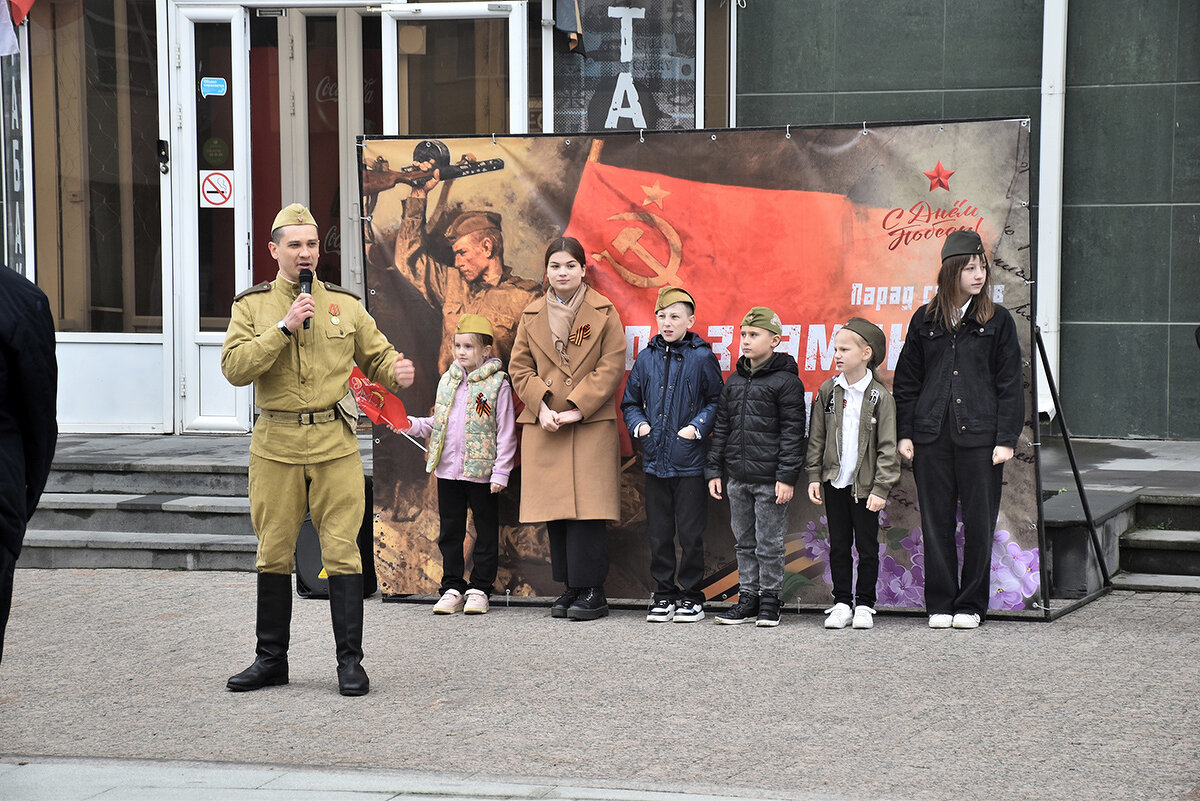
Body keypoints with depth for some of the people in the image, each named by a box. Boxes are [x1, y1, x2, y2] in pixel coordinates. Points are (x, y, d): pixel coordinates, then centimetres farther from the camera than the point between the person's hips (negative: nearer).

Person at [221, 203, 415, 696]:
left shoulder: (344, 305, 8)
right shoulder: (251, 305, 4)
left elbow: (376, 356, 14)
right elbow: (234, 368, -8)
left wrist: (396, 373, -9)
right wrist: (284, 328, -16)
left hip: (335, 444, 0)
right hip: (276, 445, 0)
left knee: (342, 551, -4)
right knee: (273, 553, 8)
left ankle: (350, 661, 2)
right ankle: (271, 659, 19)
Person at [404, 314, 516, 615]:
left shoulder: (498, 383, -6)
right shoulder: (447, 380, 10)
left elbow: (506, 432, -7)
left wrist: (501, 472, -11)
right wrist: (411, 424, 1)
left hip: (482, 471, -5)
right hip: (448, 471, 5)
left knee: (486, 531, 5)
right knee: (450, 532, 10)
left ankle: (479, 589, 14)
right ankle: (452, 588, 18)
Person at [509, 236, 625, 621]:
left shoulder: (604, 312, 1)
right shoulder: (532, 315, 11)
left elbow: (612, 366, -4)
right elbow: (520, 368, 10)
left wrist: (576, 408, -11)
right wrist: (542, 406, -6)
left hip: (591, 426, -3)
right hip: (544, 428, 3)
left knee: (587, 509, -8)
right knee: (555, 508, 4)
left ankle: (591, 590, -1)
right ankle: (570, 588, 12)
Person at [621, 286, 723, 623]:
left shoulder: (702, 358, -3)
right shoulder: (646, 358, 8)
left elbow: (717, 402, 2)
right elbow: (630, 402, 18)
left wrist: (698, 426, -11)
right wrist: (638, 424, 1)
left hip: (690, 462, -4)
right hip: (655, 460, 4)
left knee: (690, 534, 1)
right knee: (659, 533, 9)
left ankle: (692, 596, 11)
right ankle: (664, 594, 19)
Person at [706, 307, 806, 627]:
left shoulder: (786, 381, -7)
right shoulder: (734, 381, 12)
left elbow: (792, 433, -10)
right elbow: (721, 427, 15)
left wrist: (787, 477, -15)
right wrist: (714, 471, 10)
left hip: (770, 479, -6)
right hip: (737, 478, 6)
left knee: (769, 544, 1)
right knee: (744, 542, 11)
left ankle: (769, 600, 10)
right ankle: (748, 598, 19)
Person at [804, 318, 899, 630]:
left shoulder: (879, 396, -7)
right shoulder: (828, 391, 3)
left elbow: (887, 447, -7)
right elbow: (816, 437, 9)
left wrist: (881, 488, -12)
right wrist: (814, 476, 3)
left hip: (865, 485, -3)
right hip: (834, 482, 3)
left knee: (867, 547, 5)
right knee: (838, 546, 8)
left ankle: (864, 604, 15)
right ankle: (841, 602, 16)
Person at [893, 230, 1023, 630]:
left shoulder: (997, 320, 4)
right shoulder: (925, 320, 8)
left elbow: (1009, 385, 2)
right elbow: (906, 382, 12)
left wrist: (1006, 439, -6)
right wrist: (904, 433, 5)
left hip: (980, 436, -2)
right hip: (931, 436, 2)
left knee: (979, 522, 1)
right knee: (936, 522, 5)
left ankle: (971, 604, 12)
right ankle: (940, 603, 14)